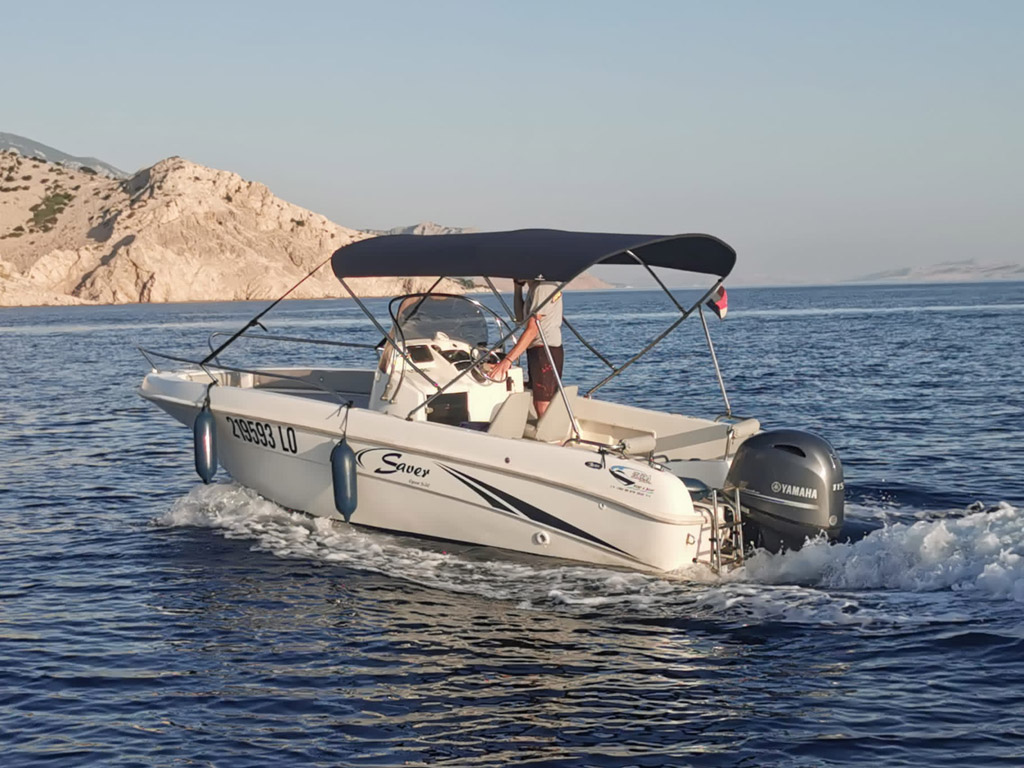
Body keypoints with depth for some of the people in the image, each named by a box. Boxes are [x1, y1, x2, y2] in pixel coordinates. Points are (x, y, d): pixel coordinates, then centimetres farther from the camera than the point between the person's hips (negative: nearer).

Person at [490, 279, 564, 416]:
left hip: (545, 352, -11)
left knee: (544, 409, -11)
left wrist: (508, 360, -27)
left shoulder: (542, 288, -18)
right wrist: (518, 287, 9)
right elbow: (521, 318, 19)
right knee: (538, 405, 16)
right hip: (536, 351, 11)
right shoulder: (533, 288, 13)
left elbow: (532, 330, -23)